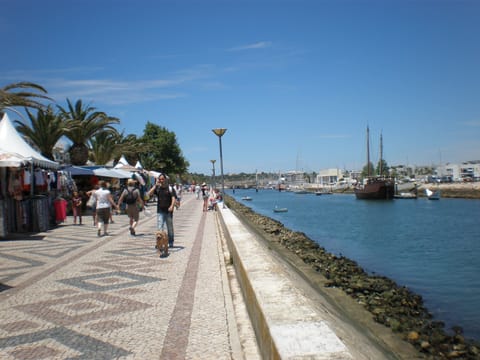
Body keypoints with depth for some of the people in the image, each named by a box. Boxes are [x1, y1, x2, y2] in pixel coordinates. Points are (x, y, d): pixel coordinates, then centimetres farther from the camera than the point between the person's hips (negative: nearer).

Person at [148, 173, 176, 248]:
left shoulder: (170, 188, -1)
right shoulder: (157, 188, 6)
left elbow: (173, 198, -10)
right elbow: (149, 194, -7)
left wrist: (172, 206, -27)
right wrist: (155, 185, -10)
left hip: (168, 211, -1)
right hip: (160, 211, 1)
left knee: (170, 228, 11)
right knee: (160, 228, -7)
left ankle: (171, 243, 24)